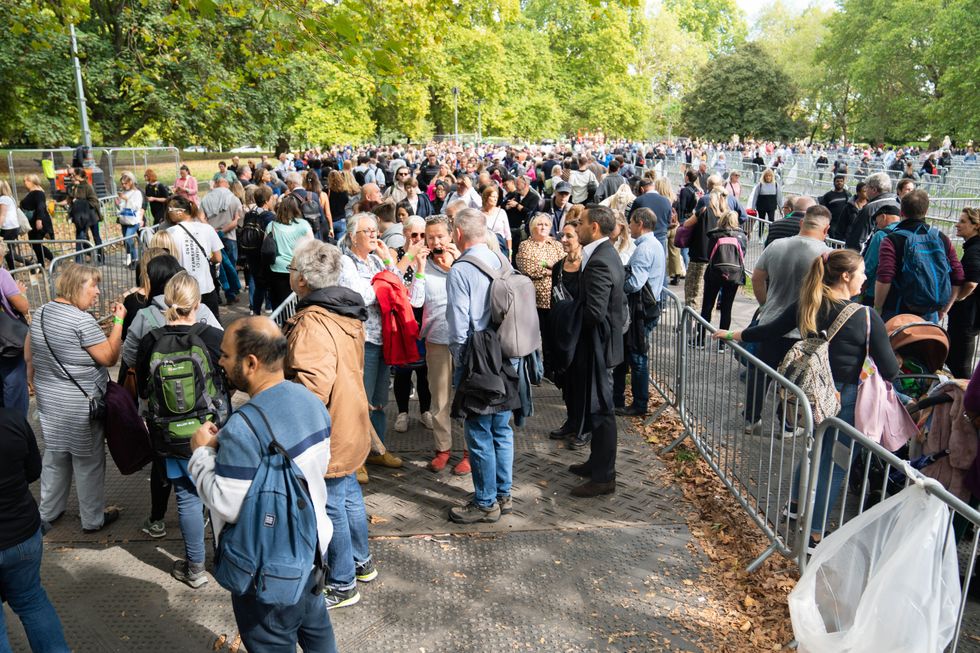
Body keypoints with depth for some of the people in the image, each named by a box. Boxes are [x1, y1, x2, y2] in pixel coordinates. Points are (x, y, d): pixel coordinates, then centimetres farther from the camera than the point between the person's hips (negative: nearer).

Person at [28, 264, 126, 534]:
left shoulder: (42, 313, 5)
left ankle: (47, 513, 36)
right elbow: (109, 357, -18)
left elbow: (28, 355, 15)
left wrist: (35, 383, 28)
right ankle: (93, 519, 20)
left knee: (55, 457, 22)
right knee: (88, 463, 7)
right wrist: (118, 321, -14)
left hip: (49, 402, 8)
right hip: (81, 407, -8)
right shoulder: (82, 320, -22)